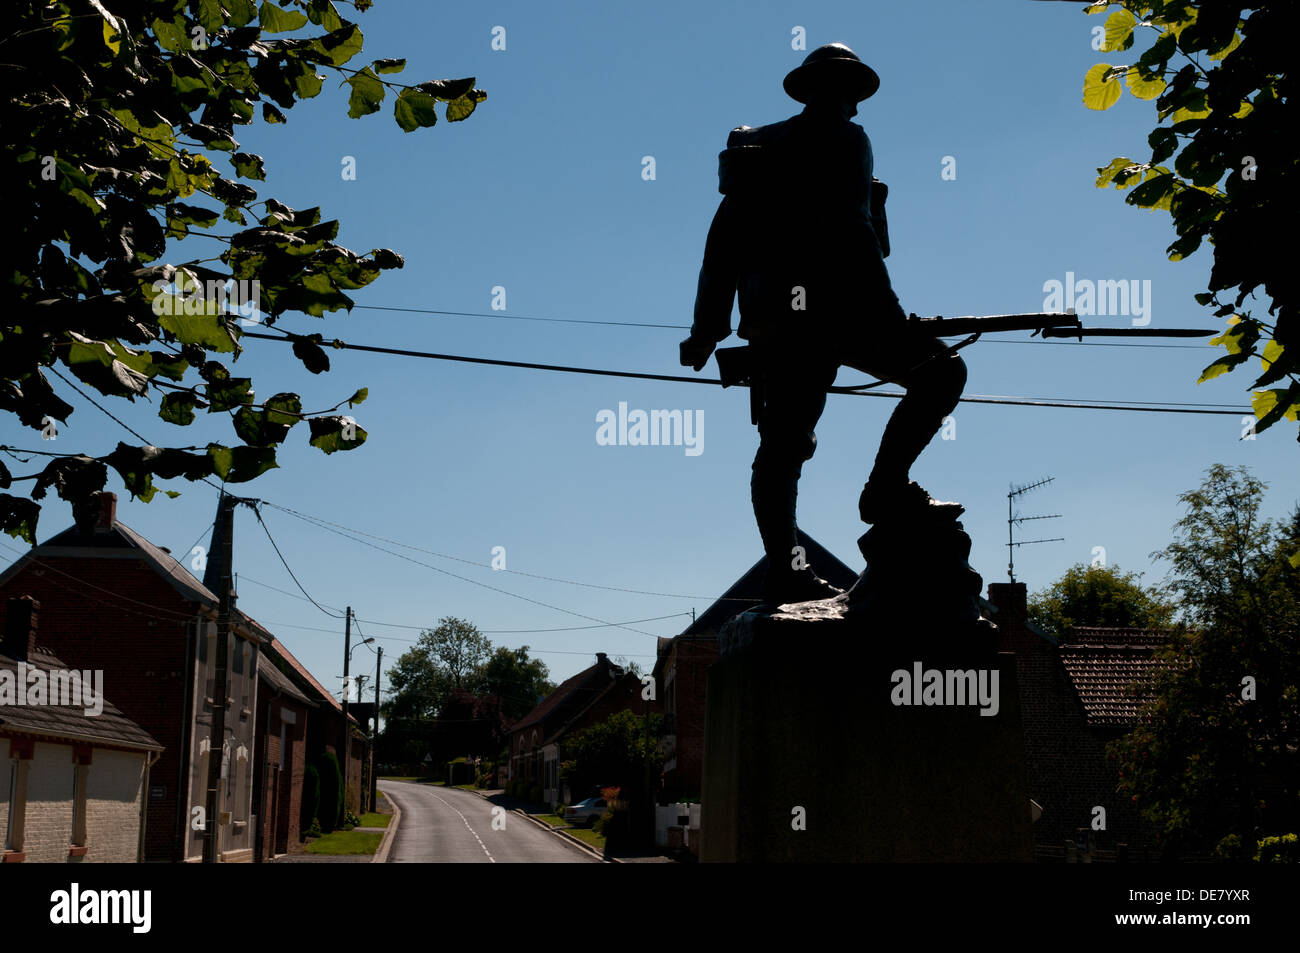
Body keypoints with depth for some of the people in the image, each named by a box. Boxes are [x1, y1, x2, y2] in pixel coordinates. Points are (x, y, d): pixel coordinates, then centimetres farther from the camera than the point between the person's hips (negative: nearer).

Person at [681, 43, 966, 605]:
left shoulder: (755, 146, 23)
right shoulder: (844, 139, 4)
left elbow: (722, 242, 19)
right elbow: (849, 226, -10)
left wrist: (706, 328, 18)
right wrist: (885, 310, -11)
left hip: (771, 316, 7)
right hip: (831, 301, -7)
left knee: (782, 444, 5)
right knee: (940, 371, 2)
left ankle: (783, 571, 0)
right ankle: (886, 487, -9)